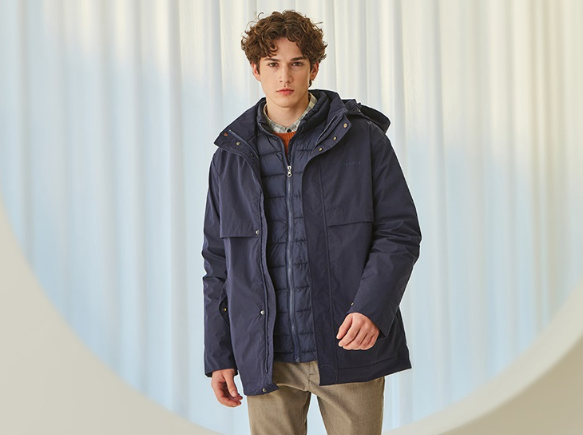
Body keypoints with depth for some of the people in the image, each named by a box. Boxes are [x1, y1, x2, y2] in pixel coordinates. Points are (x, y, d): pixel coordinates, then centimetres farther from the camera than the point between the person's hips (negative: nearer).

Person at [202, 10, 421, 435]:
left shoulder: (364, 140, 0)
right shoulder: (230, 159, 8)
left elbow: (401, 232, -2)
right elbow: (219, 263, 12)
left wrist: (372, 308, -18)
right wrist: (218, 355, 9)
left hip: (349, 347, -2)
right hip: (267, 359, 2)